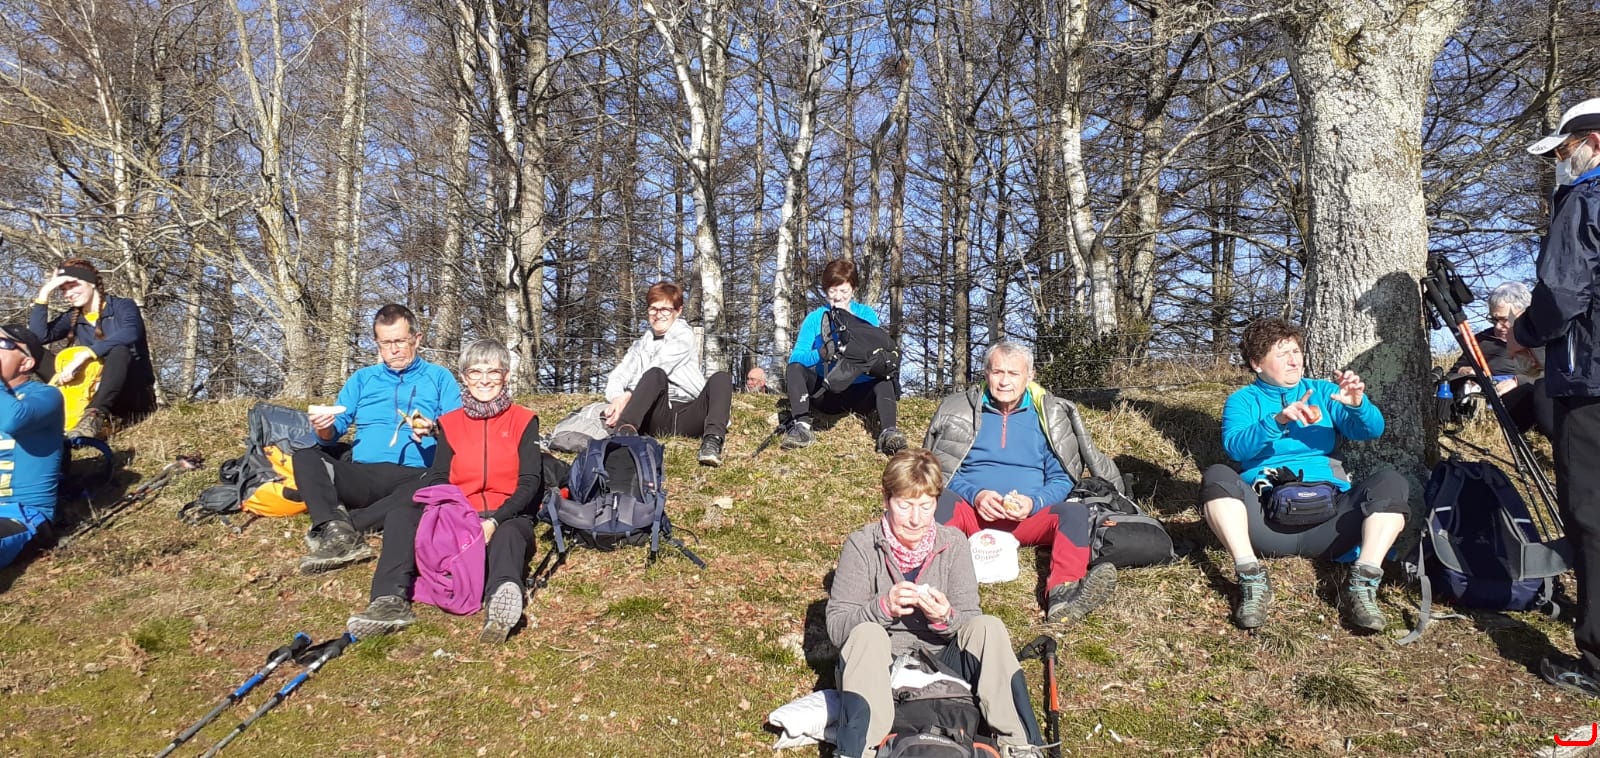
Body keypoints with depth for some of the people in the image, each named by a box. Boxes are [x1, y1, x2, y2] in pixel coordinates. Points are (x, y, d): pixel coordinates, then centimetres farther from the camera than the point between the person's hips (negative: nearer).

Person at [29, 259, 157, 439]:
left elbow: (130, 333, -27)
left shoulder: (122, 306, -3)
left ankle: (95, 416, -51)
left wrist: (84, 355, -34)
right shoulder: (72, 318, 13)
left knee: (119, 350, -34)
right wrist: (45, 292, -5)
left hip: (135, 395, -5)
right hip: (94, 394, 6)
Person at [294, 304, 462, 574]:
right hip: (361, 477, 3)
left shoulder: (439, 377, 13)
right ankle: (338, 533, -39)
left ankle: (339, 527, -31)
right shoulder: (362, 378, 21)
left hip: (413, 477, -3)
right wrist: (324, 429, -12)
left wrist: (434, 430, -20)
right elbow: (337, 427, 12)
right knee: (305, 456, -20)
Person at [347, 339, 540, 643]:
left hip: (506, 517, -3)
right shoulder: (449, 423, 16)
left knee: (509, 535, -39)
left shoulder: (523, 421, 6)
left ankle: (503, 596, -72)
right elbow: (437, 480, 7)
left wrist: (495, 521, -21)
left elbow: (530, 482, -3)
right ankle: (392, 601, -43)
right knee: (401, 513, -23)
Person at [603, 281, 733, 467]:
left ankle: (712, 440, -50)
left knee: (721, 378, -25)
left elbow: (662, 363, -8)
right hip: (656, 419, 1)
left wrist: (627, 396, -19)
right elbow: (617, 376, 8)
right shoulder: (641, 345, 24)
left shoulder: (684, 335, 10)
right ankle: (625, 432, -55)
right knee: (655, 374, -28)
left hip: (687, 417, -1)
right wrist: (617, 397, -17)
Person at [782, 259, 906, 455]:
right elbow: (796, 357, -8)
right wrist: (821, 354, -28)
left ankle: (888, 433, -47)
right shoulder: (814, 318, 6)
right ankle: (801, 426, -36)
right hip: (827, 393, 1)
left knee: (885, 380, -30)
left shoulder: (866, 314, 6)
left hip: (860, 392, -1)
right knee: (794, 369, -22)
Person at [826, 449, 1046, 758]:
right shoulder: (861, 545, -8)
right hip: (880, 669, -2)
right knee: (866, 635, -32)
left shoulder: (952, 542, -1)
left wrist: (945, 618, -25)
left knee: (989, 627, -22)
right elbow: (836, 626, -12)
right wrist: (883, 607, -29)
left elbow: (971, 620, -3)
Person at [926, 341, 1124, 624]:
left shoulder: (1049, 415, 13)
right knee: (941, 501, -33)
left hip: (1028, 518, 1)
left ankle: (1062, 594, -54)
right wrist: (974, 495, -12)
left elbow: (1061, 478, 10)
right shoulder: (959, 410, 11)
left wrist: (1034, 502, -11)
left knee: (1074, 511, -29)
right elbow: (939, 470, 7)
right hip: (971, 513, -1)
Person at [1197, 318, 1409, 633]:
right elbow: (1235, 447, -9)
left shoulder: (1323, 391, 18)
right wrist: (1277, 420, -26)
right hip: (1268, 518, -2)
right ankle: (1252, 579, -34)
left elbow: (1372, 430, 4)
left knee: (1391, 482, -21)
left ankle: (1363, 585, -30)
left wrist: (1358, 404, -19)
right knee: (1217, 476, -28)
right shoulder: (1243, 401, 12)